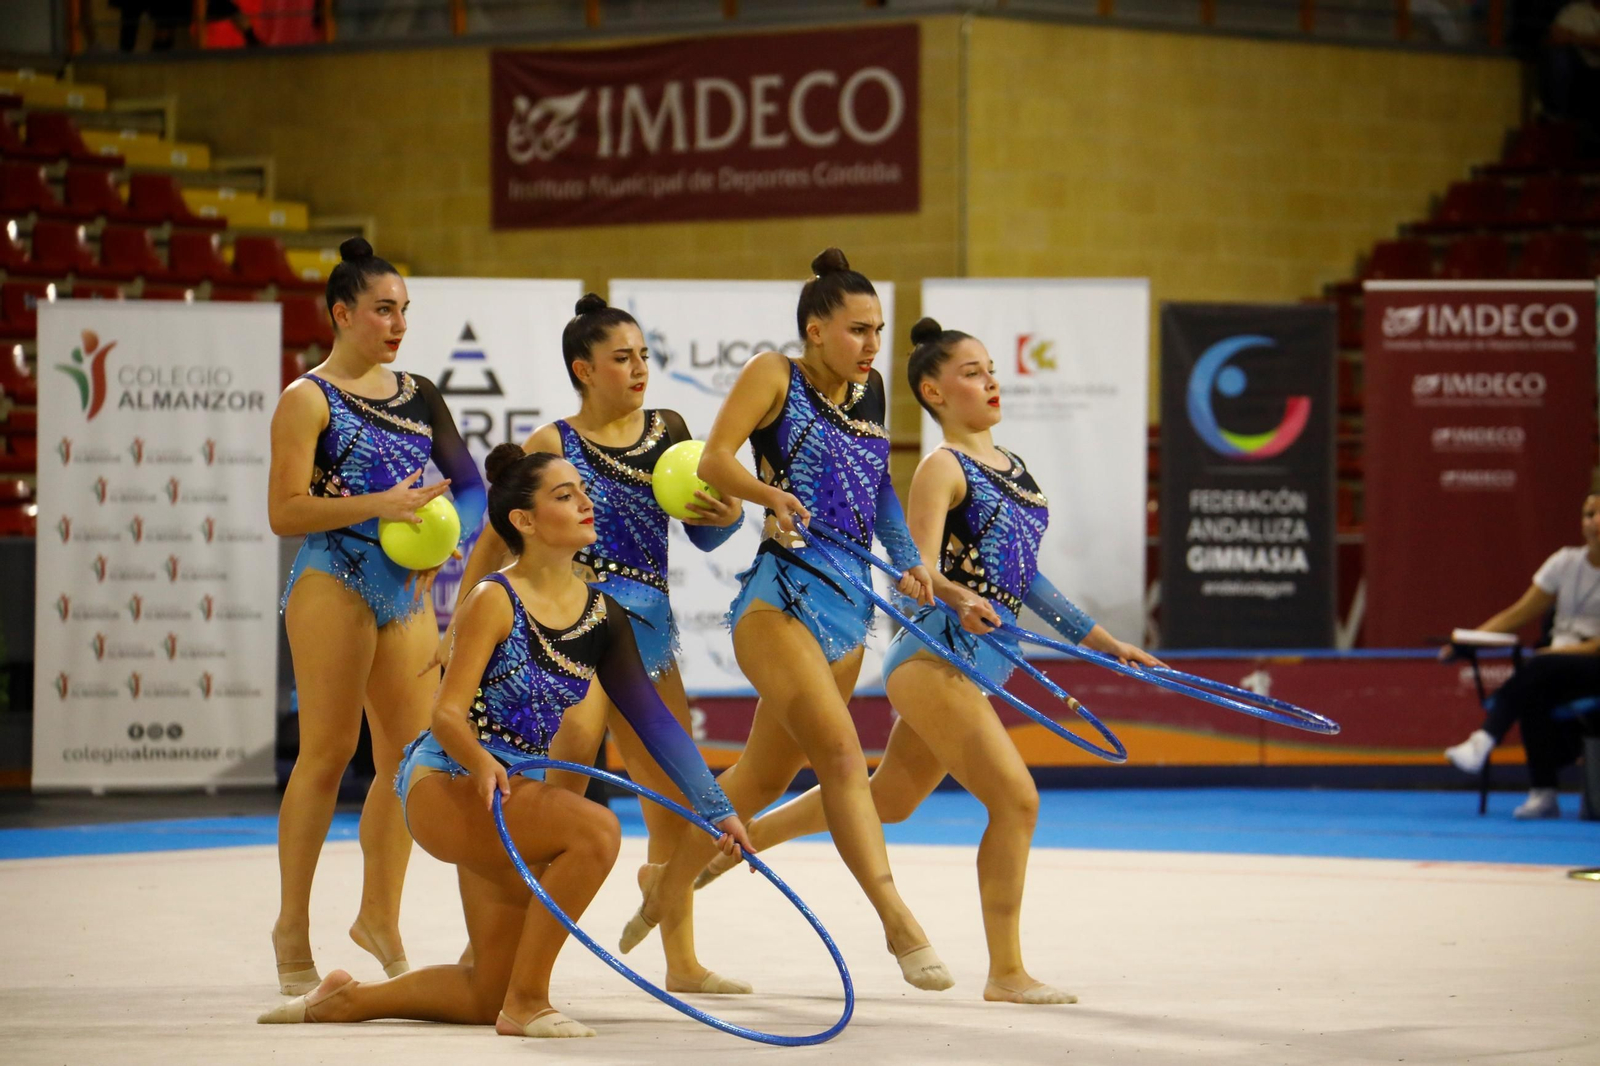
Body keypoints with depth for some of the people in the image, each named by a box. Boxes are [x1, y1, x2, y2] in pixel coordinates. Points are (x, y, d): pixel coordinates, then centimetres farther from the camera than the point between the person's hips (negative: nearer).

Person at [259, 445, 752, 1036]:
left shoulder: (602, 613, 4)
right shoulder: (494, 602, -15)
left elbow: (652, 718, 8)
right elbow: (447, 713, -18)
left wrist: (718, 810, 5)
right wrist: (481, 763, -40)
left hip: (514, 791, 8)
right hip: (444, 786, -8)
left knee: (491, 994, 9)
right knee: (596, 829, -33)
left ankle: (345, 999, 28)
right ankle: (526, 1003, -23)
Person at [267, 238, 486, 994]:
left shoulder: (416, 393, 14)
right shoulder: (310, 400, -5)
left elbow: (464, 485, 22)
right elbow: (284, 512, -11)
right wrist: (377, 506, -20)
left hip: (407, 587, 6)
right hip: (335, 584, -6)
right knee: (328, 751, -7)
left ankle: (379, 916, 16)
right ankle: (292, 927, 1)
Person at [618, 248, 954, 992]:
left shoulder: (871, 390, 15)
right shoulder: (775, 375, -3)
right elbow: (713, 459, -13)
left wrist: (909, 561, 9)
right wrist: (770, 493, -32)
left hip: (849, 603, 7)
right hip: (782, 596, -7)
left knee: (769, 771, 15)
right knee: (841, 753, -19)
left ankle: (668, 882, 34)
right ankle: (898, 922, -24)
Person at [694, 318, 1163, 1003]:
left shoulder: (1008, 465, 16)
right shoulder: (943, 469, -9)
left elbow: (1022, 576, 23)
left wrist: (1101, 641, 23)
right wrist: (960, 601, -39)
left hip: (976, 662, 9)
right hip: (936, 657, -9)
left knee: (885, 801, 18)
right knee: (1016, 798, -13)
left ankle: (715, 852, 32)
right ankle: (1006, 974, -4)